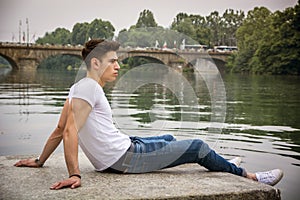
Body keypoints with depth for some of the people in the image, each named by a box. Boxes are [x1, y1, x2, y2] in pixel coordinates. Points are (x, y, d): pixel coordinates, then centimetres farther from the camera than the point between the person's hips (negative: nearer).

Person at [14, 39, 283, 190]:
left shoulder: (78, 88, 12)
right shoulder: (88, 87, -17)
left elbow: (59, 130, 13)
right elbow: (70, 131, -27)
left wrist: (39, 161, 19)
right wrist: (74, 174, -31)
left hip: (121, 150, 11)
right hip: (123, 159, -10)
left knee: (169, 139, 28)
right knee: (197, 146, 0)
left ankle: (221, 164, 48)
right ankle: (247, 176, 20)